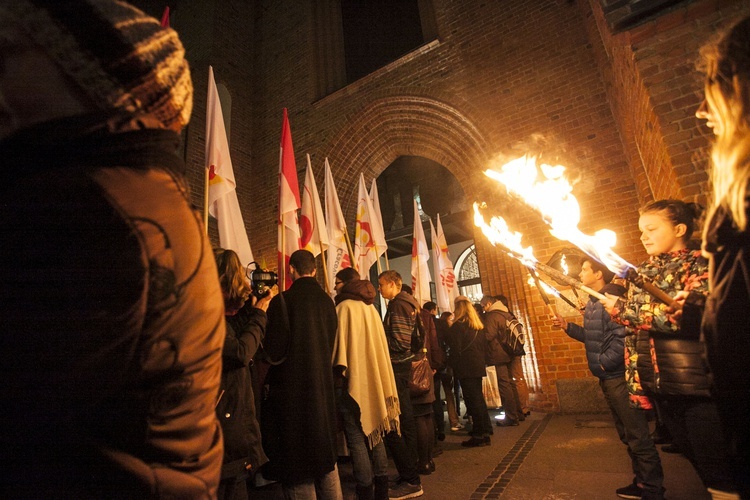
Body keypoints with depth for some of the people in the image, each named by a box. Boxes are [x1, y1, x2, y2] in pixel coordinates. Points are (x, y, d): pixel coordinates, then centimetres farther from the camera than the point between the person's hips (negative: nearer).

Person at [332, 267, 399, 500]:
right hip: (372, 378, 7)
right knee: (374, 433, 15)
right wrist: (374, 374, 17)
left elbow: (339, 345, -13)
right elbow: (379, 345, 12)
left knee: (356, 439, 1)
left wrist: (337, 373, -7)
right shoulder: (371, 307, 10)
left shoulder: (344, 307, -10)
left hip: (352, 379, -7)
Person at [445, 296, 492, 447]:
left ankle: (479, 435, 2)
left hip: (465, 368, -8)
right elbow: (484, 346, 16)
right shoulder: (478, 326, 12)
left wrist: (452, 365, -3)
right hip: (478, 366, 8)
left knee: (472, 400, -3)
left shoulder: (458, 326, -12)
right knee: (478, 398, 18)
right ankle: (484, 431, 28)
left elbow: (455, 350, -14)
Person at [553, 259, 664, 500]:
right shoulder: (592, 303, 12)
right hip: (606, 378, 10)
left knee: (638, 436, 1)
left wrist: (605, 361, -20)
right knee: (627, 434, 21)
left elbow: (622, 337, -27)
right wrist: (567, 326, 7)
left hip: (619, 377, -10)